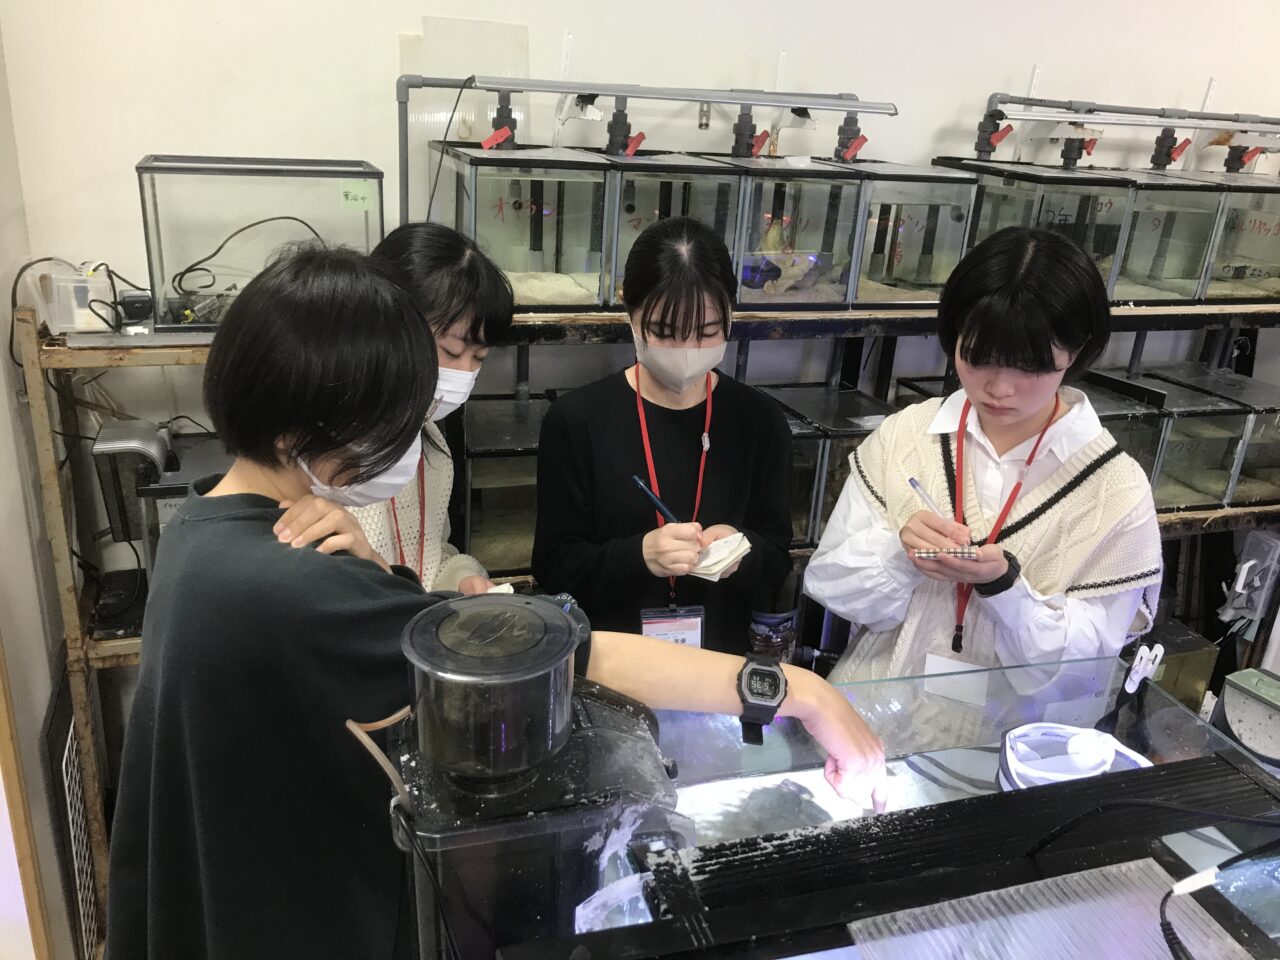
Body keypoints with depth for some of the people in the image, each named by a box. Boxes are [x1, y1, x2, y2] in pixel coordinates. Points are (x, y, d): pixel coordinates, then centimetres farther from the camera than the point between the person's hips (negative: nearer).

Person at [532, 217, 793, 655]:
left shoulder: (760, 421, 1)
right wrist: (638, 555, -20)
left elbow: (778, 562, 7)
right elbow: (553, 567, -4)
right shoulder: (576, 420, -5)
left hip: (720, 658, 2)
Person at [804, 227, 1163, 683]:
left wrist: (1004, 584, -22)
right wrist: (900, 554, -21)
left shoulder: (1116, 492, -7)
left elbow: (1084, 662, -7)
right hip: (876, 698, 0)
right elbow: (828, 585, -3)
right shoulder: (902, 436, -4)